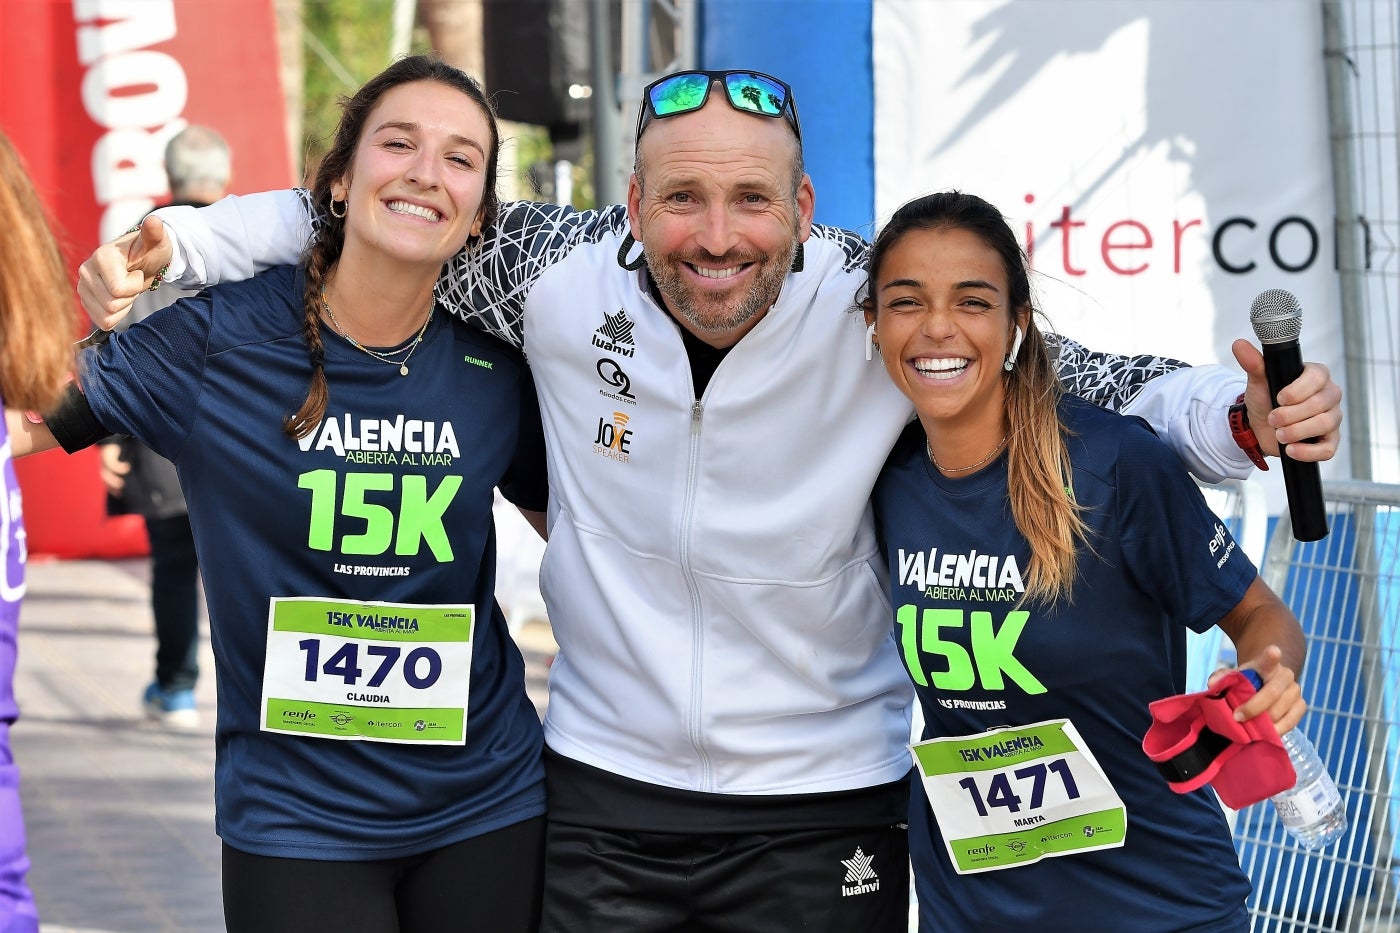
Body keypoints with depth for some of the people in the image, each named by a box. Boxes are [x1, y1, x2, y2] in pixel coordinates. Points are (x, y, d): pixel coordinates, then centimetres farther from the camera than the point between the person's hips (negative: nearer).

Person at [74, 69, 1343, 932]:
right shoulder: (561, 276, -10)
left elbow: (1081, 383, -7)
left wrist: (1240, 417, -24)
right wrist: (174, 243, -1)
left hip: (822, 806, -1)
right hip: (602, 799, 2)